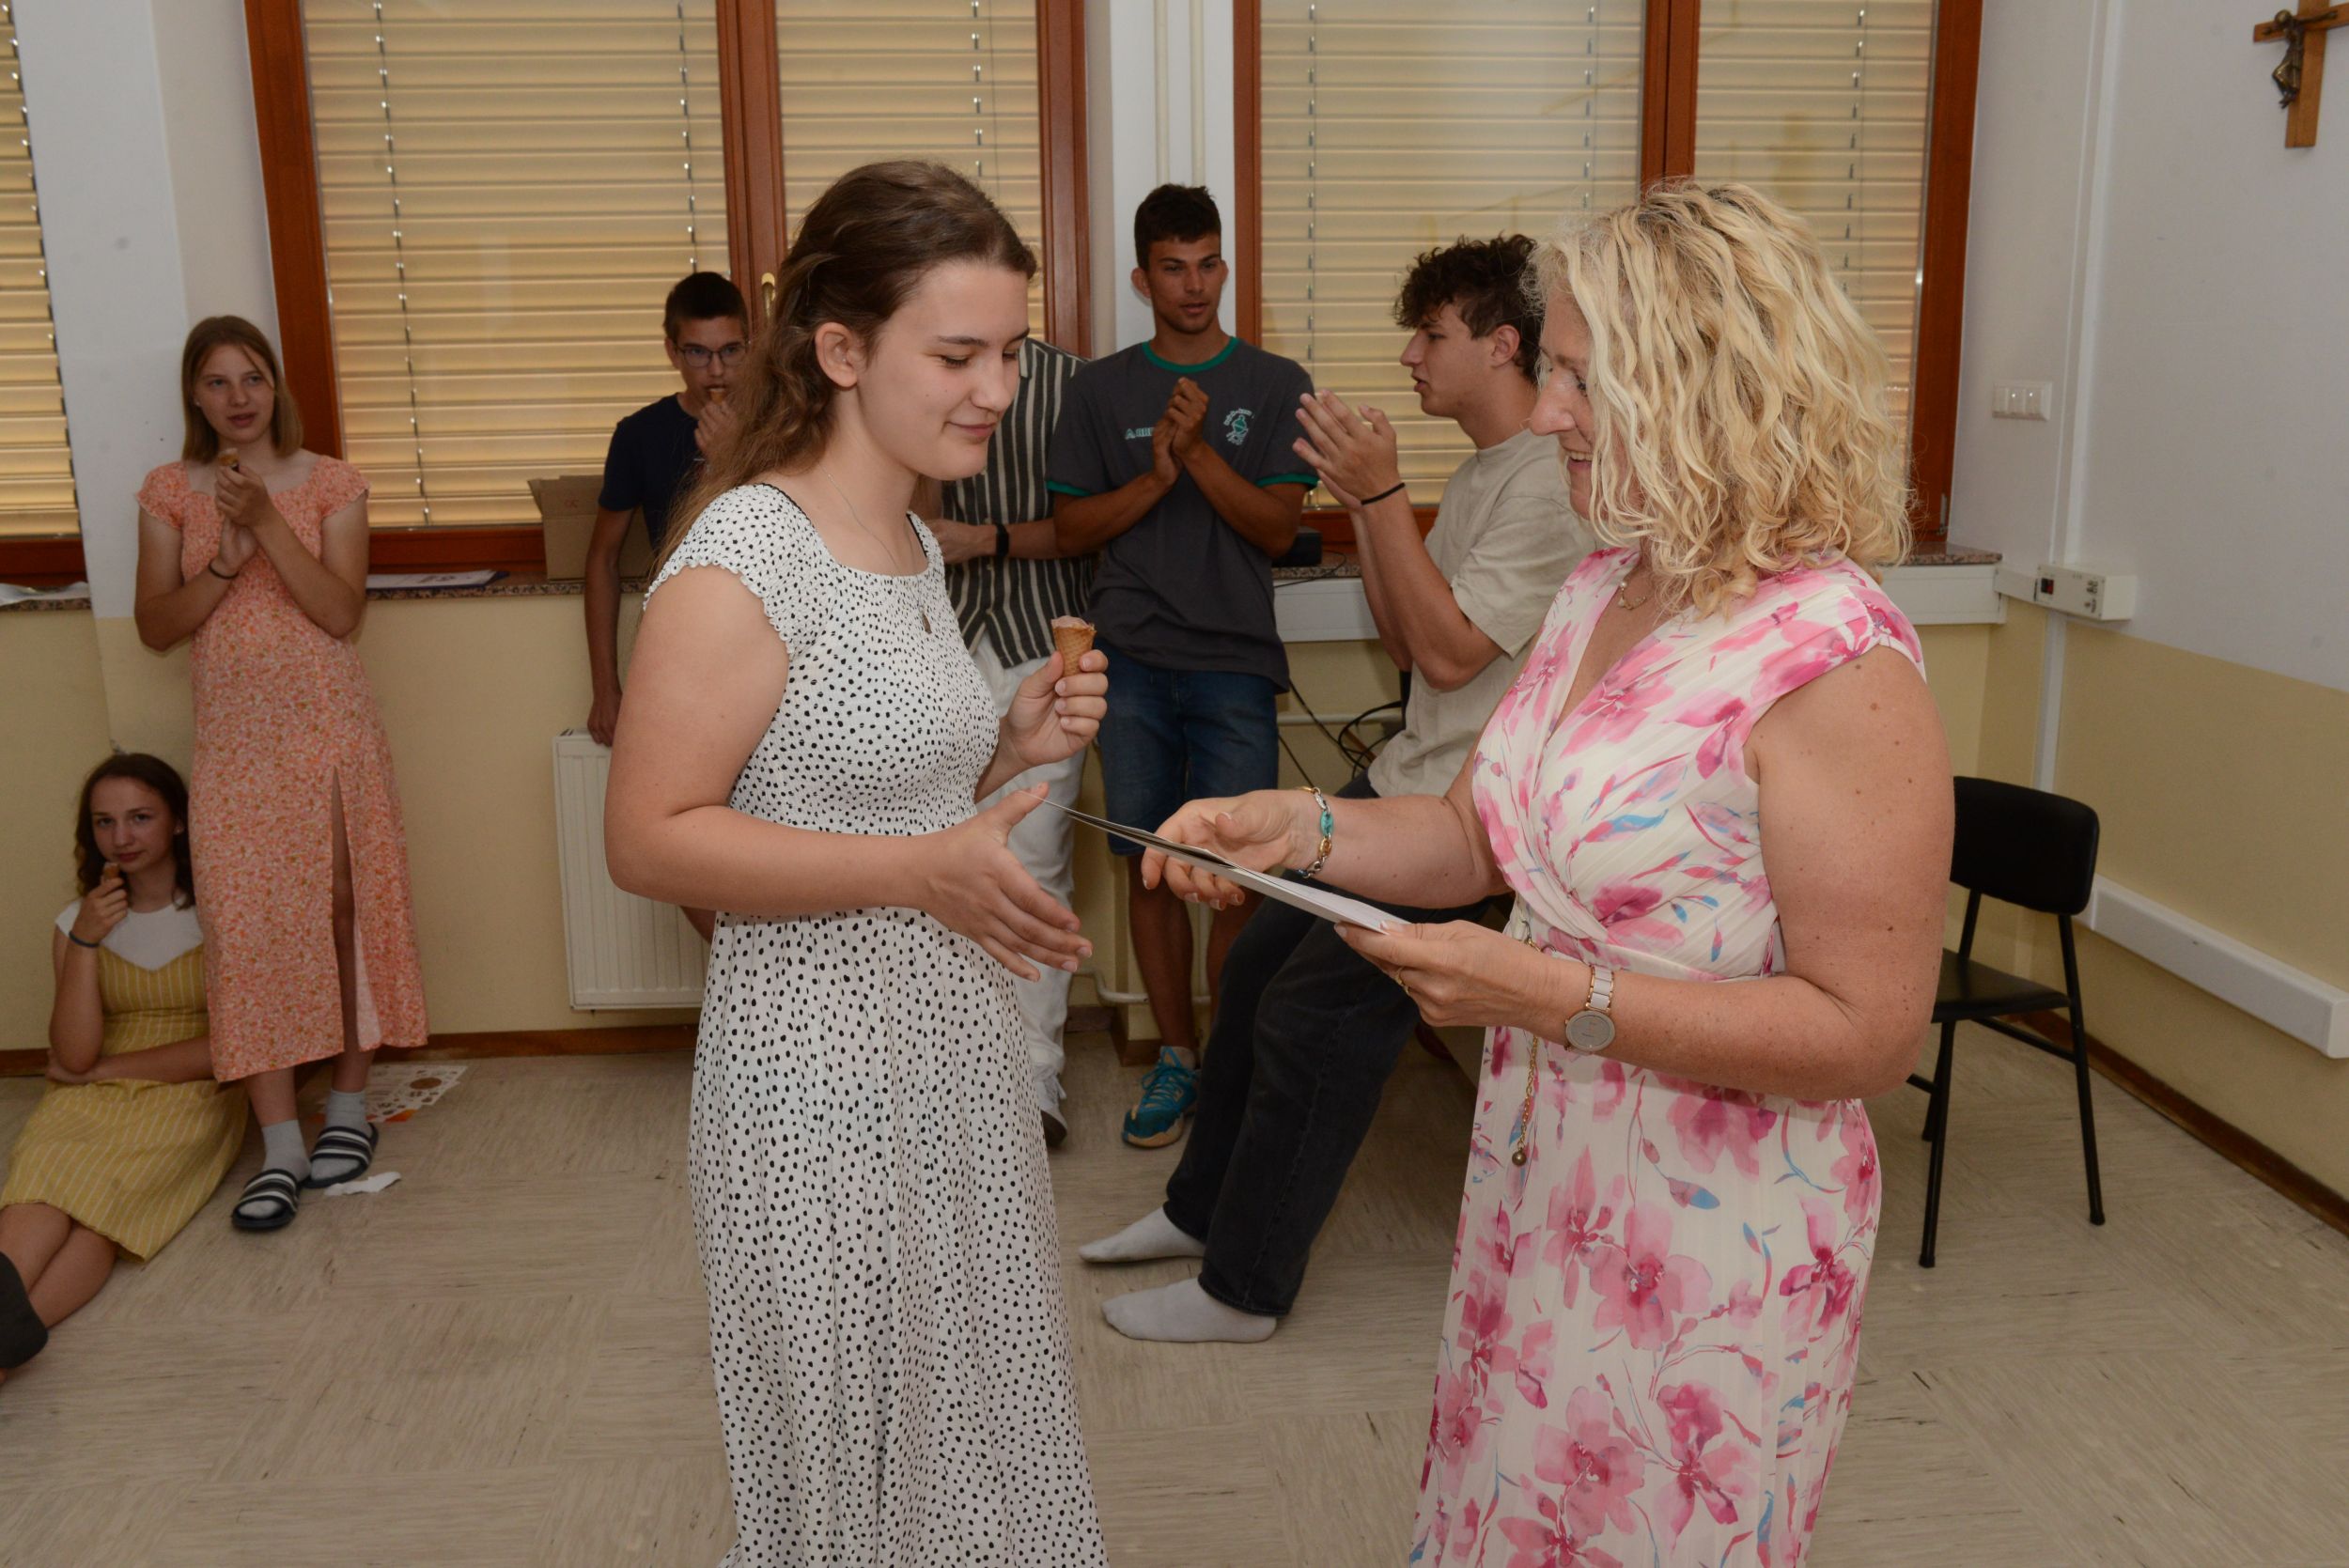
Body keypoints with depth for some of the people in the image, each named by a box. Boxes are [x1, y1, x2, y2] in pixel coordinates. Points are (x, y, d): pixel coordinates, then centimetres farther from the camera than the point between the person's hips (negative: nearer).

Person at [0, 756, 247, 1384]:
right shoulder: (78, 921, 11)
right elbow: (74, 1058, -1)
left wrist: (113, 1066, -4)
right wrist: (85, 942, -10)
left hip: (189, 1096, -3)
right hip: (91, 1097, 3)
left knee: (101, 1184, -33)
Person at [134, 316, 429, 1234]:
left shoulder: (330, 484, 1)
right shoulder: (170, 494, 6)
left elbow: (342, 612, -10)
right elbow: (154, 627, 2)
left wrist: (268, 522, -19)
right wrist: (225, 562, -13)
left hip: (328, 724, -1)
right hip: (233, 736, 1)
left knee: (343, 908, 4)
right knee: (245, 924, -3)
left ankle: (349, 1106, 21)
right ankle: (280, 1150, 2)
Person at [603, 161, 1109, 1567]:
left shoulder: (915, 542, 9)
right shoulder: (743, 561, -18)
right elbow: (650, 838, -20)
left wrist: (1012, 748, 0)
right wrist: (924, 872, -27)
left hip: (958, 1055, 8)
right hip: (826, 1073, -8)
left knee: (975, 1428, 21)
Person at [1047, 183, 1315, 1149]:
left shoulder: (1275, 386, 6)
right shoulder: (1101, 390, 10)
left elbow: (1278, 528, -1)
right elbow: (1072, 528, 7)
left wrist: (1201, 452, -13)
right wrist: (1155, 475, -9)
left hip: (1233, 664, -1)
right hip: (1131, 660, 2)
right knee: (1150, 867, 6)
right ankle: (1175, 1058, 19)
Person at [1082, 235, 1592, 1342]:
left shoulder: (1553, 483, -17)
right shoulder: (1478, 473, 15)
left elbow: (1450, 651, -22)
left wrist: (1381, 491, -20)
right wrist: (1360, 503, 4)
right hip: (1405, 781, 10)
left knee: (1313, 1014, -6)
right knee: (1258, 962, 12)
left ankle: (1245, 1286, 10)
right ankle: (1202, 1207, 29)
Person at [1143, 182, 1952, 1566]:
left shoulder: (1835, 665, -24)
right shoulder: (1603, 589, 2)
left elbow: (1869, 1033, -22)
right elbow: (1484, 833, 9)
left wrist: (1558, 998, -27)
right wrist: (1295, 827, -7)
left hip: (1712, 1231, -7)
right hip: (1539, 1181, 8)